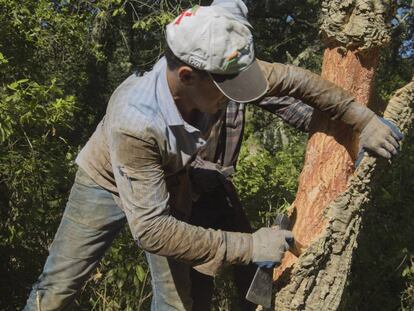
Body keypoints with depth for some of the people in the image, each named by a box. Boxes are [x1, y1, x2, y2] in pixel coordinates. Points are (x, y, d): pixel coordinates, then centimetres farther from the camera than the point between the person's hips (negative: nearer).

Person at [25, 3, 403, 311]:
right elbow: (151, 229, -41)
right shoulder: (134, 121, -43)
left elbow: (291, 79, -11)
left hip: (170, 186, 5)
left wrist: (362, 118, -8)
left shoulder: (215, 75, -28)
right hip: (107, 185, -4)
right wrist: (248, 247, -40)